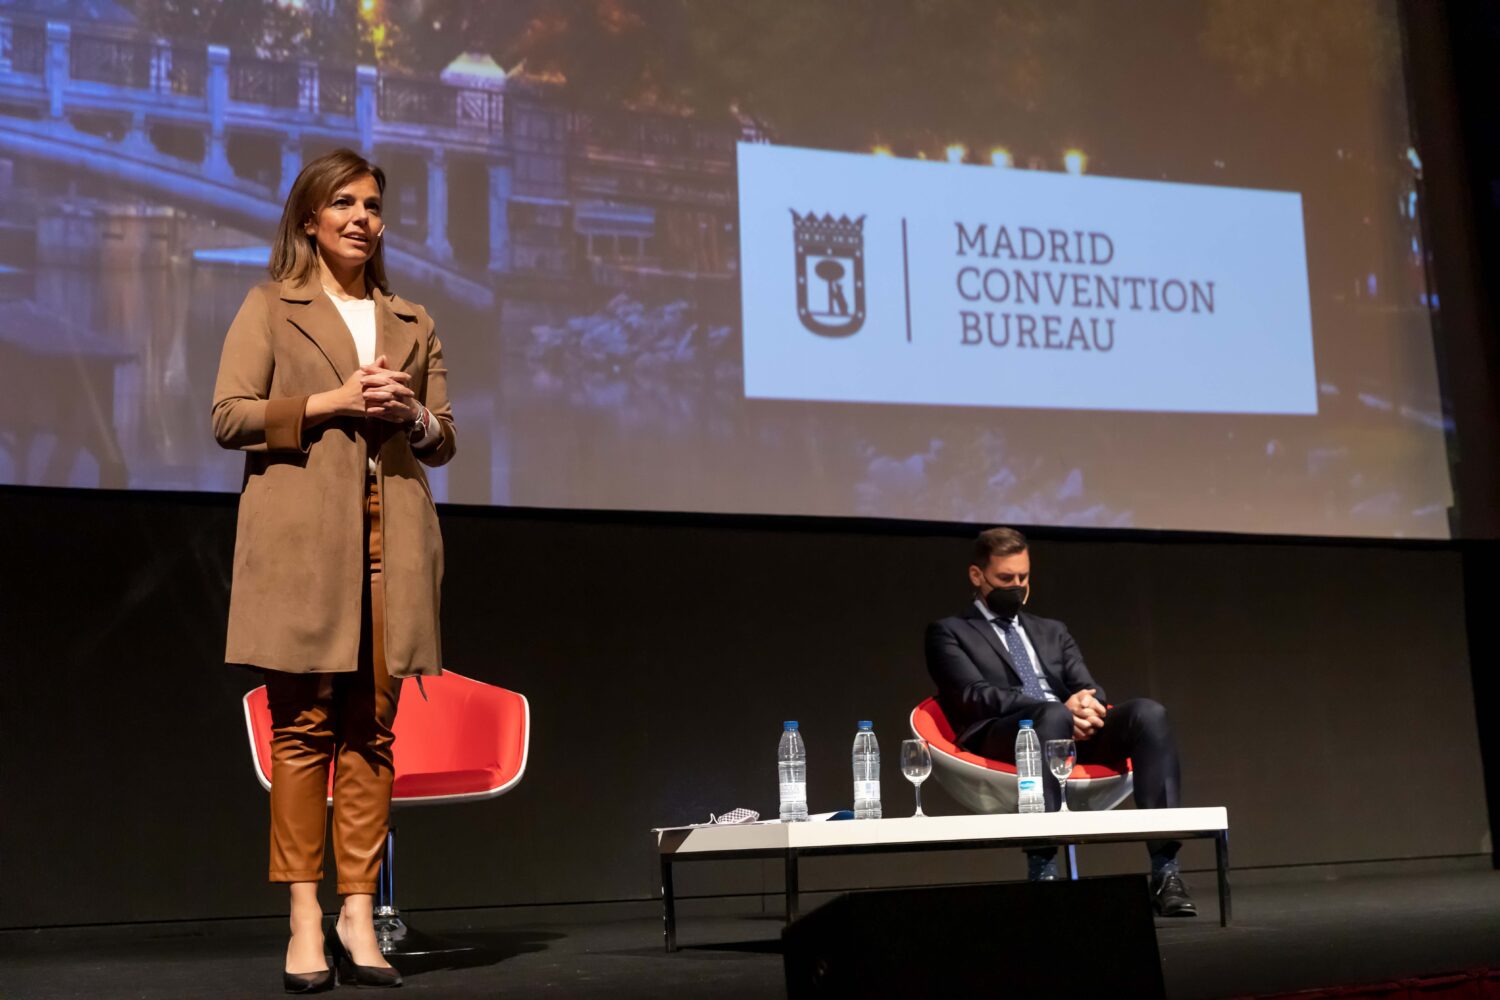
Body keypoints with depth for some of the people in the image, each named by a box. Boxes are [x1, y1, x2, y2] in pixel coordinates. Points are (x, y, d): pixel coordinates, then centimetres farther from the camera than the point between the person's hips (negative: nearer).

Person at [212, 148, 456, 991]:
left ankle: (359, 915, 5)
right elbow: (228, 416, 0)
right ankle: (305, 919, 0)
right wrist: (331, 401, -9)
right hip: (303, 538, -3)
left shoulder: (412, 322, 21)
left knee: (373, 728, 1)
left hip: (392, 539, 3)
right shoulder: (270, 308, 10)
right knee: (304, 725, -4)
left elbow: (445, 439, 20)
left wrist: (410, 414, -2)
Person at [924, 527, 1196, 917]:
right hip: (1002, 736, -5)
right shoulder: (949, 632, 12)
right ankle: (1042, 873, -42)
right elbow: (976, 695, -4)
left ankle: (1164, 872, -31)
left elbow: (1087, 686, 16)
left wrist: (1089, 703, -12)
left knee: (1148, 712, -24)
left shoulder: (1052, 631, 29)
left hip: (1074, 726, 5)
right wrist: (1061, 708, -16)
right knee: (1054, 717, -39)